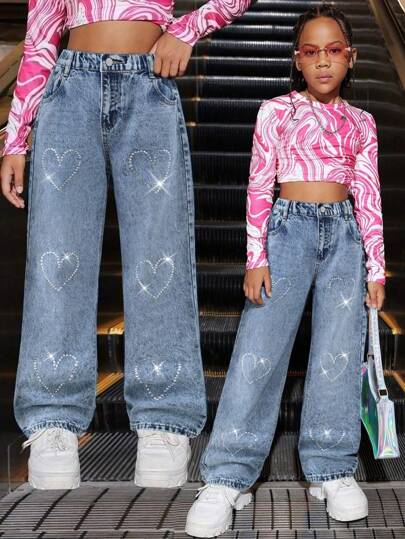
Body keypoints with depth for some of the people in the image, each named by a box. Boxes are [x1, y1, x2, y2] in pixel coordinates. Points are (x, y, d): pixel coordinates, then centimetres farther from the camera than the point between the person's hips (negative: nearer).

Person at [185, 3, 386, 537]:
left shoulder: (361, 123, 12)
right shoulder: (277, 111, 4)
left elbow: (369, 197, 10)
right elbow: (259, 185, 0)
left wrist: (375, 268, 6)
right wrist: (256, 258, -8)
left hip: (345, 233, 3)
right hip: (289, 226, -3)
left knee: (339, 355, 1)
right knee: (259, 350, -9)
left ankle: (333, 469, 11)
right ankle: (227, 479, -8)